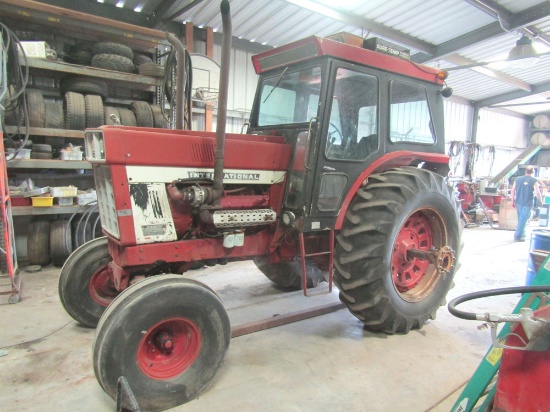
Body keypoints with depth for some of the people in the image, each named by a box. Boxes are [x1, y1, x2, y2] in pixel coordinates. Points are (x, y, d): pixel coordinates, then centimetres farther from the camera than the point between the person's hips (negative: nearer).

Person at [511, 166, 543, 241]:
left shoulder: (518, 179, 5)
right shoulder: (534, 181, -7)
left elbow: (513, 190, 7)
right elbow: (537, 193, -11)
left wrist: (513, 201, 14)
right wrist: (541, 202, 3)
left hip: (518, 202, 5)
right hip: (527, 204, -4)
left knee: (521, 219, 18)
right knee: (523, 220, -1)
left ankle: (522, 234, 29)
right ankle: (518, 236, -2)